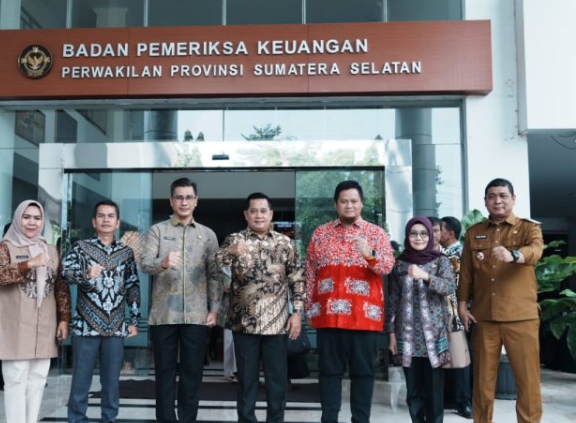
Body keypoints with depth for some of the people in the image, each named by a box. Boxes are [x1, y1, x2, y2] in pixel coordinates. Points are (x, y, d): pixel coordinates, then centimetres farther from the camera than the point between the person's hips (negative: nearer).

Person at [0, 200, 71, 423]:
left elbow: (61, 287, 14)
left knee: (37, 380, 6)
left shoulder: (51, 251, 15)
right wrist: (29, 264, -21)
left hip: (44, 327, 4)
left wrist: (64, 318, 7)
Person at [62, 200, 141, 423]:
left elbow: (133, 287, 13)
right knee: (81, 380, 2)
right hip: (86, 324, -2)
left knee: (112, 381, 8)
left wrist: (134, 320, 8)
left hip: (116, 327, 2)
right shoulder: (81, 247, 3)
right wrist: (85, 275, -34)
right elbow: (66, 271, -13)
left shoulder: (126, 252, 10)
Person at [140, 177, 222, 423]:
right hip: (164, 314, -1)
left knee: (192, 372, 5)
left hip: (196, 315, 1)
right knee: (165, 371, 6)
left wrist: (214, 309, 1)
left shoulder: (208, 235, 10)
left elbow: (214, 275, 9)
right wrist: (163, 263, -32)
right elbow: (145, 263, -10)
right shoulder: (157, 231, 5)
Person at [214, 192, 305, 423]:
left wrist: (297, 312, -1)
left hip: (277, 322, 1)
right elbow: (215, 263, -16)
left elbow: (297, 280, 7)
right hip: (244, 321, -1)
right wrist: (231, 252, -36)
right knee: (246, 378, 8)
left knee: (277, 378, 7)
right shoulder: (235, 240, 1)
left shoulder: (285, 243, 5)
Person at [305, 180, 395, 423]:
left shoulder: (377, 233, 5)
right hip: (328, 313, 1)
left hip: (364, 314, -1)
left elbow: (388, 266, -7)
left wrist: (370, 255, -27)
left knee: (363, 370, 4)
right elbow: (310, 272, 10)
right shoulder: (321, 233, 10)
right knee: (329, 369, 6)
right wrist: (309, 308, 7)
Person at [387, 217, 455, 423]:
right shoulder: (400, 263, 7)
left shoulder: (440, 260, 2)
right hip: (407, 334, 2)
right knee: (413, 389, 6)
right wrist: (392, 331, 4)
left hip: (434, 333, -2)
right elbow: (393, 299, 8)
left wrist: (425, 276, -30)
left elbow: (449, 287, -14)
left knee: (434, 388, 0)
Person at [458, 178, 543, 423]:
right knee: (483, 379, 8)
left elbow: (535, 251, -20)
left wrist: (512, 255, -41)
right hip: (483, 317, 2)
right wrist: (462, 304, 3)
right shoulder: (473, 233, 11)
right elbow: (466, 273, 12)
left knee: (528, 379, 1)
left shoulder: (529, 228, 2)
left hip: (521, 316, -2)